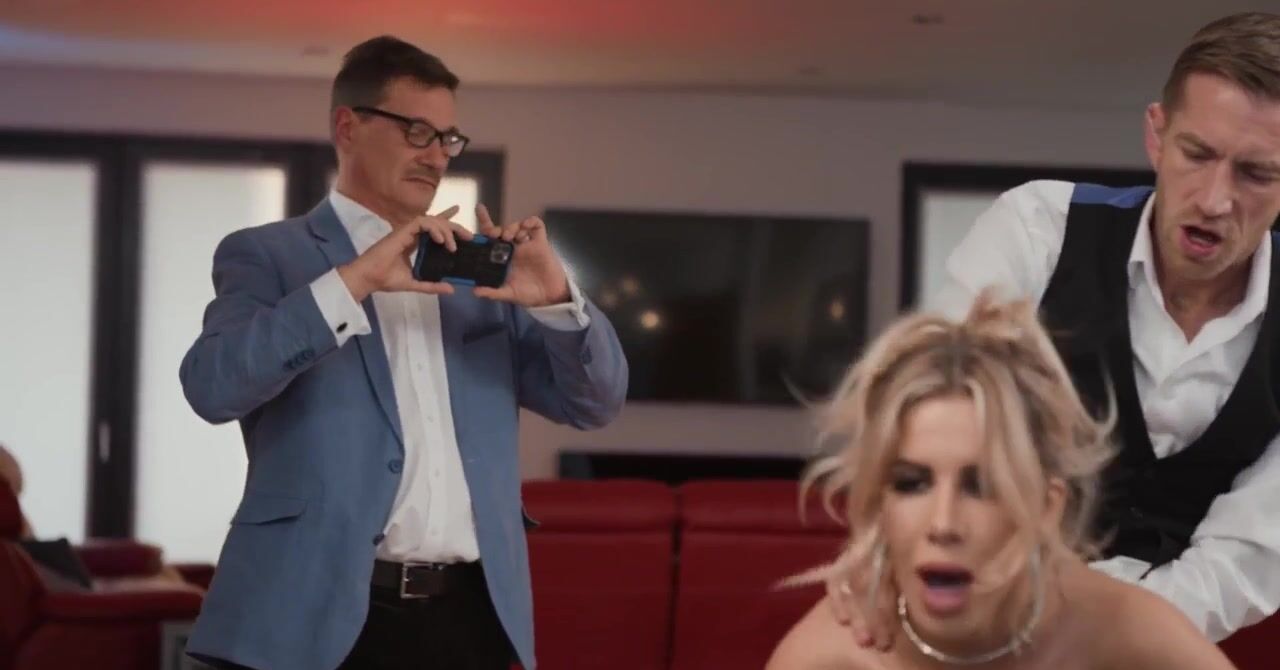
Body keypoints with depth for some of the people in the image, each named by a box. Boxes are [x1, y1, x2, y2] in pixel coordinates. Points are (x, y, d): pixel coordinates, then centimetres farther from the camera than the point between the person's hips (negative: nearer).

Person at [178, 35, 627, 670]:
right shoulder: (264, 255, 5)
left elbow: (596, 402, 13)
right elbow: (213, 386, -13)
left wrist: (556, 299, -6)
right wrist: (353, 281, -18)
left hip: (472, 615, 4)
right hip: (322, 615, -4)